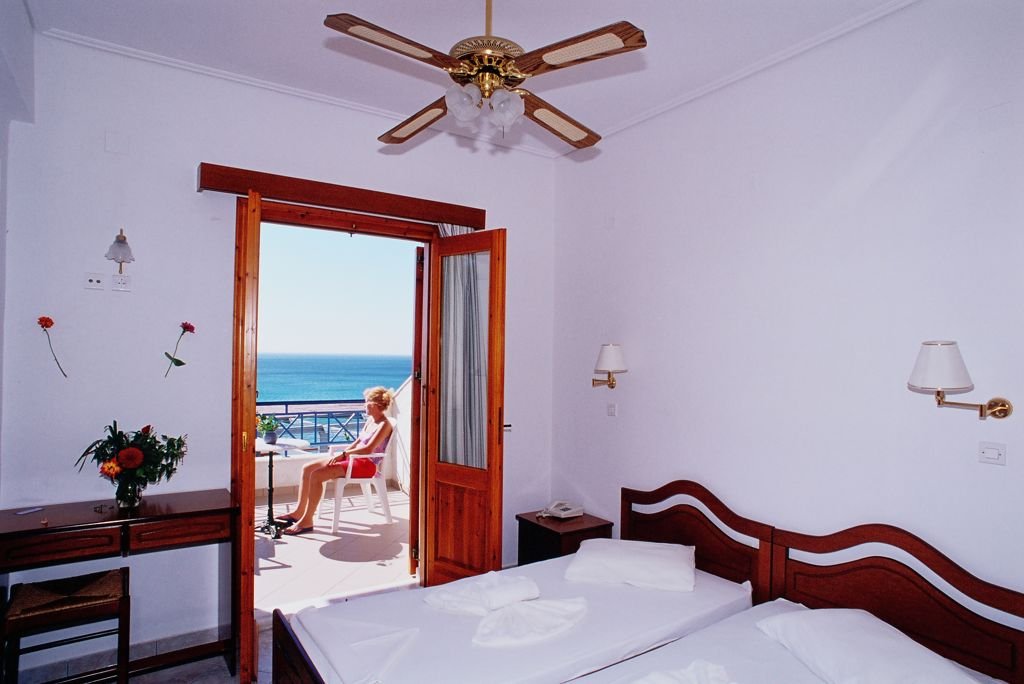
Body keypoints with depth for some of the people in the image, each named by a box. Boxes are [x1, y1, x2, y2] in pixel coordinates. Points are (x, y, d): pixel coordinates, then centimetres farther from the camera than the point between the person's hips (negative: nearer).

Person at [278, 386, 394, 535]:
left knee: (316, 475, -23)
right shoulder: (370, 419, 13)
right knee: (307, 468, 1)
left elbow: (368, 449, -24)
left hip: (366, 464, -10)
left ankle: (307, 521, -13)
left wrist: (343, 454, -20)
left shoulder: (384, 425, -15)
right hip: (354, 458, 10)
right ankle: (299, 511, 9)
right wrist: (341, 455, 5)